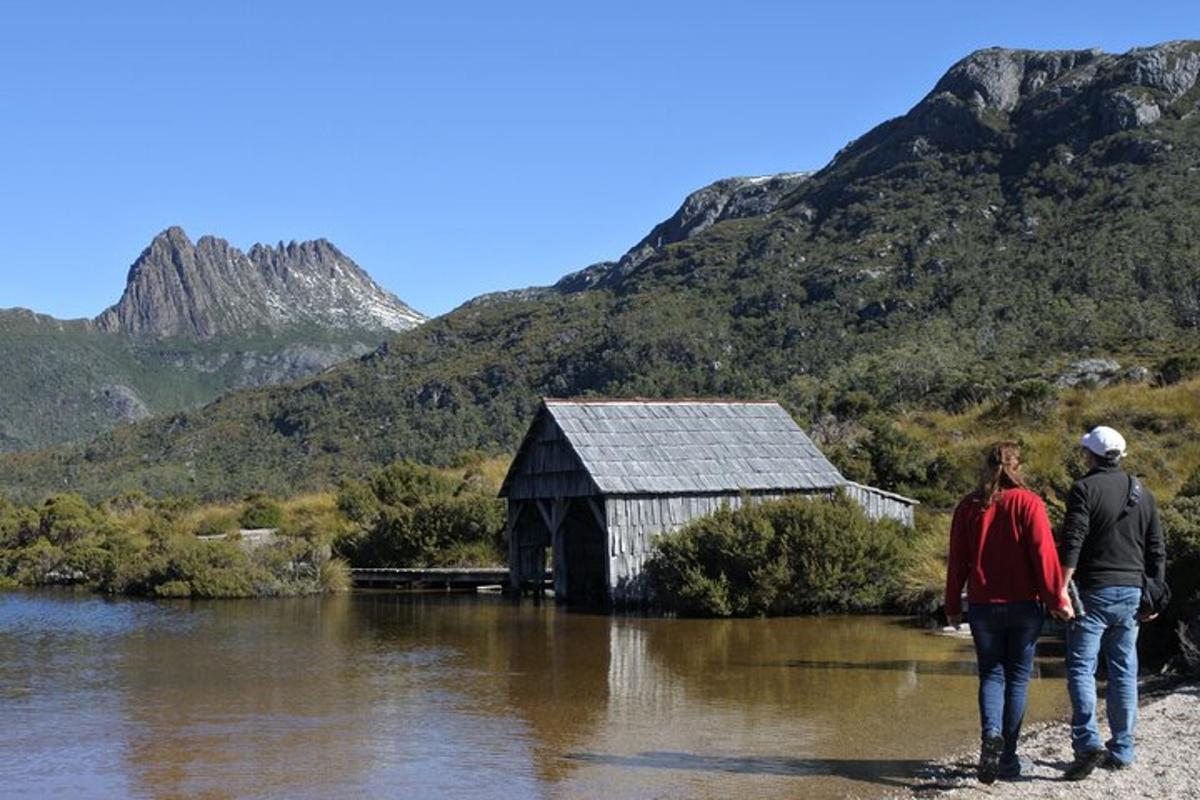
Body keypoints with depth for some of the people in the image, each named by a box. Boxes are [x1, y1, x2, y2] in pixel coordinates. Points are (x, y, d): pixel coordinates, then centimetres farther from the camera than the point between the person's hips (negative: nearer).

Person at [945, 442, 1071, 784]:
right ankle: (1008, 757, 8)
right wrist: (1056, 599, -7)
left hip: (983, 606, 2)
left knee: (991, 674, 10)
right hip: (1024, 605, -2)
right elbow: (1044, 553, -11)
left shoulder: (969, 507, 2)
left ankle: (991, 732, -18)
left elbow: (957, 561, 5)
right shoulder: (1028, 503, -6)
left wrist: (953, 606, 12)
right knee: (1018, 677, 8)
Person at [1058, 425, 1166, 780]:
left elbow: (1072, 542, -16)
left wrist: (1062, 588, -16)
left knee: (1081, 668, -4)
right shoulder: (1143, 494, 12)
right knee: (1124, 671, 10)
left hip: (1094, 591, -5)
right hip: (1132, 593, 6)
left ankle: (1087, 742, -19)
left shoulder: (1085, 489, -7)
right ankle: (1121, 750, 13)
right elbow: (1157, 550, 13)